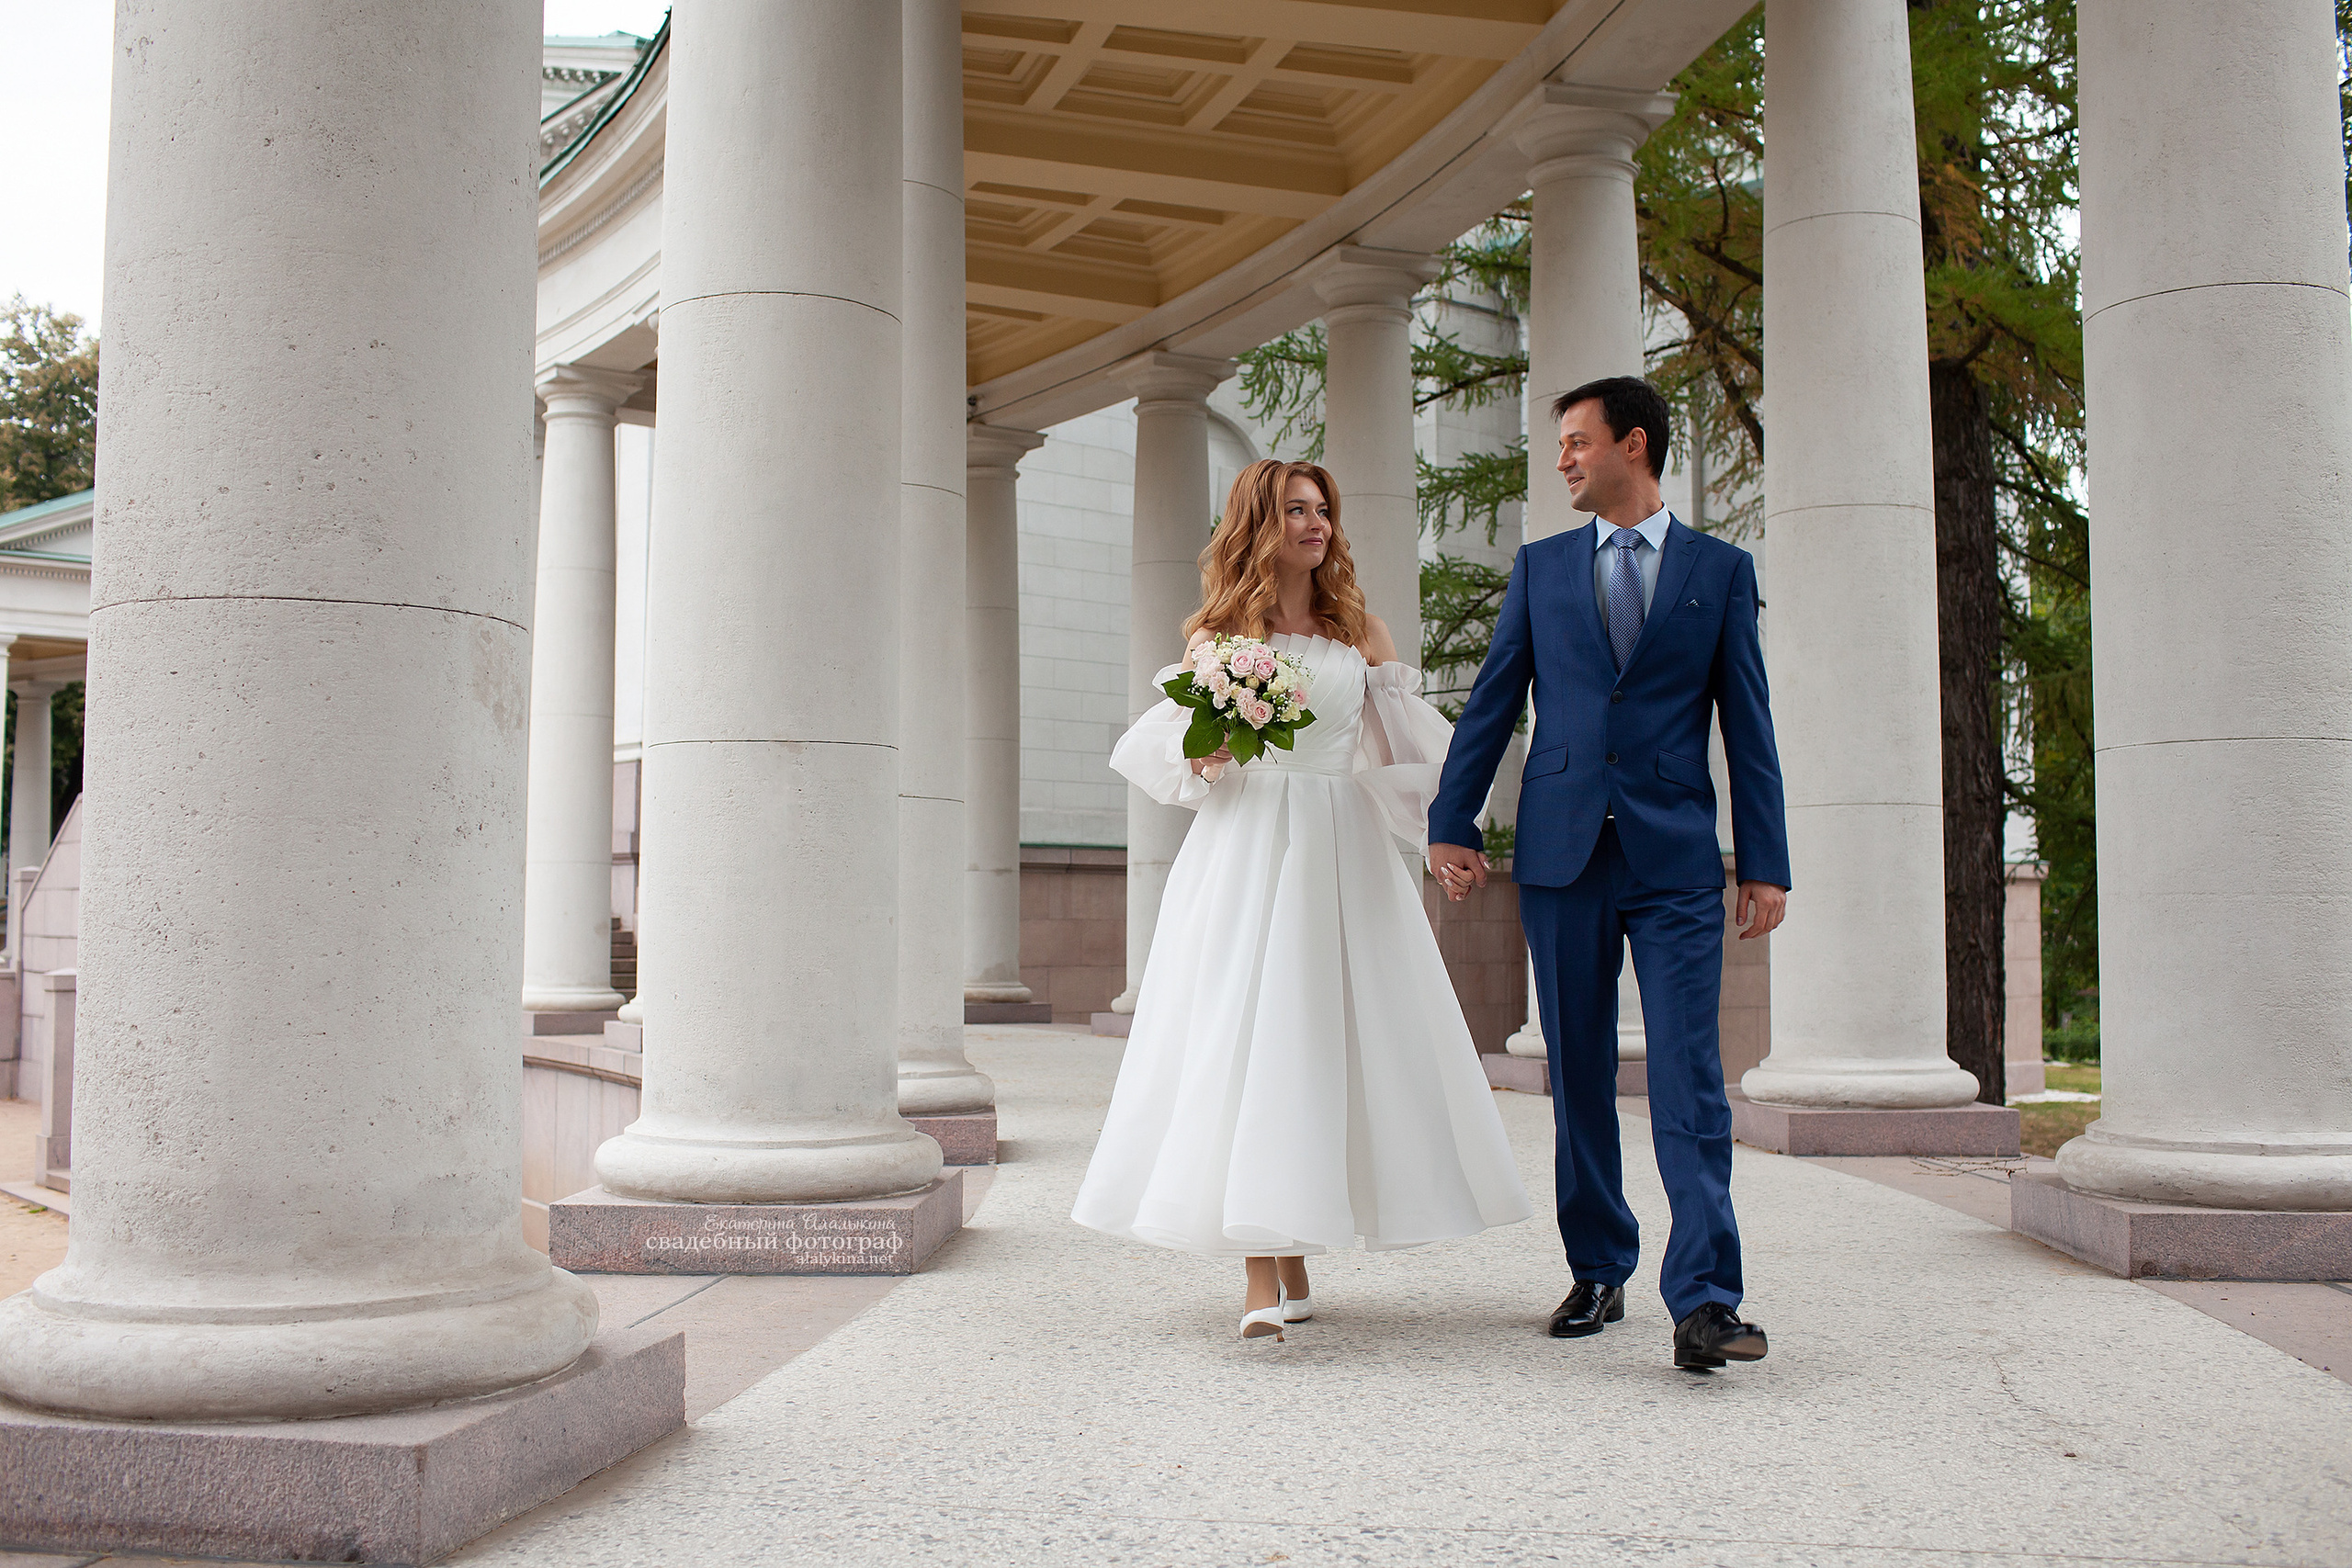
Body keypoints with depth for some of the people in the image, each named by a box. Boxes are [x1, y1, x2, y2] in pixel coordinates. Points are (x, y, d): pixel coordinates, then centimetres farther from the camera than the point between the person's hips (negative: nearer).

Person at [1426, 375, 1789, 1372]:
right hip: (1562, 856, 2)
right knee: (1578, 1075, 7)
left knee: (1689, 1076, -9)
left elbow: (1747, 726, 6)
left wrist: (1764, 863, 1)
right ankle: (1599, 1272, 19)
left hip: (1677, 859, -2)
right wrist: (1450, 825, 4)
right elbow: (1491, 703, 12)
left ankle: (1703, 1300, -9)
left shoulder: (1720, 570, 8)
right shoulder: (1540, 568, 13)